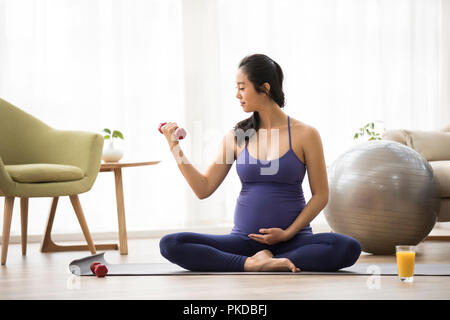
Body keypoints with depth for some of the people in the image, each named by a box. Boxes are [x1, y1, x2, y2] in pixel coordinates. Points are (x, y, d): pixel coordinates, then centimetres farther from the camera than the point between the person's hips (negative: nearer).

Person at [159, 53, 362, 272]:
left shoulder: (305, 135, -2)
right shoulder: (236, 136, 7)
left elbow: (320, 195, 1)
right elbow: (204, 189, 6)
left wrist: (288, 233, -10)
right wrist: (174, 147, -1)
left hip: (292, 240, -2)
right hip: (243, 238, 2)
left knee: (349, 248, -32)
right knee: (169, 244, -20)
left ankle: (264, 262, -26)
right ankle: (253, 264, -26)